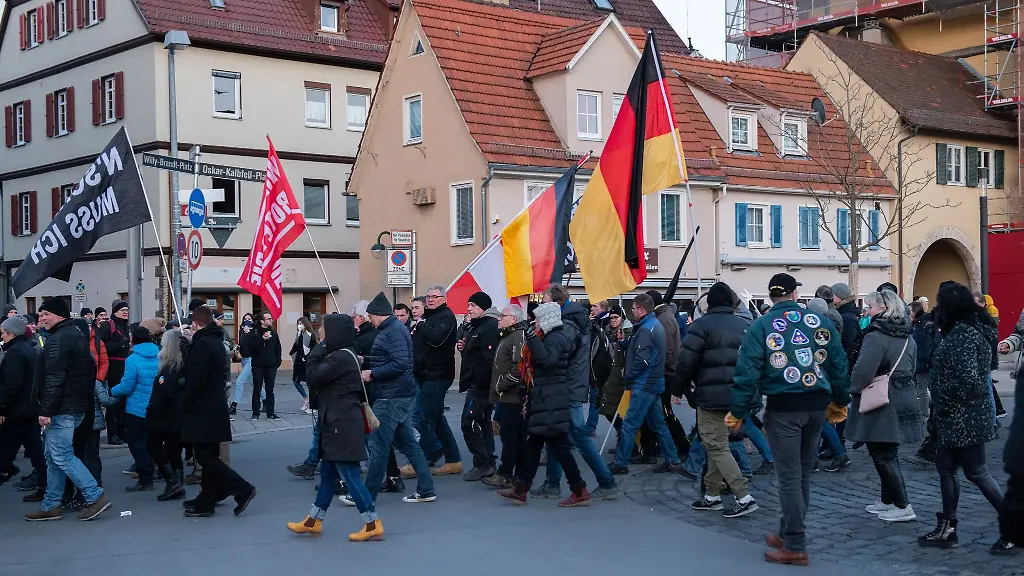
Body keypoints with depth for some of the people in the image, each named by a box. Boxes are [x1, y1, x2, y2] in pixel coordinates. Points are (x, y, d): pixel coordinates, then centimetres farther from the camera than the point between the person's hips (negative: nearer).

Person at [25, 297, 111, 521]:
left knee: (61, 455, -8)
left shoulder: (58, 339, -15)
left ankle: (95, 497, -9)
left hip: (61, 409, -10)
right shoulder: (77, 334, 17)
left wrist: (46, 410, -21)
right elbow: (90, 370, 21)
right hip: (79, 406, 10)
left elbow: (54, 379, -22)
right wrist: (86, 398, 23)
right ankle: (50, 506, 18)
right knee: (54, 456, 14)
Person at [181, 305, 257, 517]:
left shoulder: (202, 343, -16)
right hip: (216, 408, 10)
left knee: (205, 457, -7)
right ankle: (206, 501, 19)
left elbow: (197, 378, -22)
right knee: (210, 456, 13)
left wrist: (185, 404, -12)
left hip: (202, 410, -10)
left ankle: (242, 490, -10)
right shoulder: (217, 341, 13)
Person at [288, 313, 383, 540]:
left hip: (342, 425, -11)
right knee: (327, 472, 17)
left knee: (349, 474, -6)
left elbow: (312, 375, -18)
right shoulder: (344, 355, 13)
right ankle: (313, 521, 27)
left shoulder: (340, 358, -19)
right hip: (339, 423, 11)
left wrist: (318, 348, -11)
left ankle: (373, 524, -2)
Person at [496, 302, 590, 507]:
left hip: (551, 401, -11)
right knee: (533, 444, 11)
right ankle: (520, 490, 15)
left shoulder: (556, 338, -14)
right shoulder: (551, 337, 17)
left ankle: (580, 491, 0)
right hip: (544, 400, 11)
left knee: (558, 444, -6)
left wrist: (533, 339, -27)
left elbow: (547, 361, -29)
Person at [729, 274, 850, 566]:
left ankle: (795, 546, 2)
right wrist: (840, 401, 20)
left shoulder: (761, 327, -6)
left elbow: (748, 372, -10)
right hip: (817, 405, 4)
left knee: (789, 476, 0)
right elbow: (839, 365, 8)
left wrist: (737, 412, -4)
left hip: (783, 407, -4)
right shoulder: (821, 322, 5)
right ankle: (787, 533, 28)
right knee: (803, 473, 15)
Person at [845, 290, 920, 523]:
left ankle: (902, 506, -2)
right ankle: (888, 500, 27)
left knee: (882, 454, -2)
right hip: (905, 397, 9)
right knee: (888, 451, 18)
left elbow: (863, 369, -25)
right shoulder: (908, 337, 10)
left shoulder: (875, 336, -19)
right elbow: (912, 368, 19)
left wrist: (857, 389, -8)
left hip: (881, 402, -9)